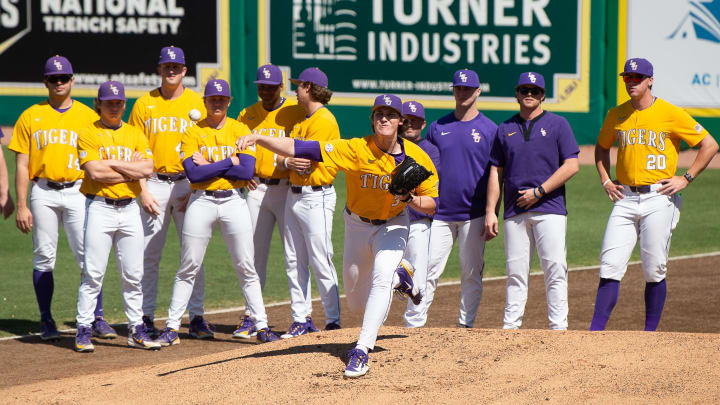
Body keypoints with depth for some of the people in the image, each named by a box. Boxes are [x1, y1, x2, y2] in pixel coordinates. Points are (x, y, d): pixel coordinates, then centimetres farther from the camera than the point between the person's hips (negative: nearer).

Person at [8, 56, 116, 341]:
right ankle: (47, 322, 10)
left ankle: (96, 319, -2)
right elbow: (21, 165, 5)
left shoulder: (89, 116, 8)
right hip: (43, 192, 0)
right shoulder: (31, 117, 7)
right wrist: (21, 206, -3)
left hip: (77, 191, 0)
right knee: (44, 258, 2)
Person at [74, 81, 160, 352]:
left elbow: (147, 169, -3)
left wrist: (112, 162, -8)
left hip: (129, 208, 4)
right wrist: (131, 170, -7)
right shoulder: (88, 135, 0)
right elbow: (95, 172, -13)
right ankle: (83, 331, -3)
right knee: (93, 273, -7)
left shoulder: (135, 135, 12)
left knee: (133, 274, 5)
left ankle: (136, 330, 11)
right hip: (100, 208, -4)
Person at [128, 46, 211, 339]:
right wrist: (143, 191, -6)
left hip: (188, 184, 0)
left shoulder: (197, 103, 4)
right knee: (149, 254, 0)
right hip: (154, 184, 0)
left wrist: (193, 190, -7)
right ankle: (146, 317, 6)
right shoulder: (144, 104, 6)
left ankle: (197, 317, 2)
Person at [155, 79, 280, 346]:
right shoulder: (192, 133, 2)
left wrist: (209, 165, -8)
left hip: (234, 201, 0)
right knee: (188, 268, 2)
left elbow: (247, 172, -9)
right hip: (201, 202, 0)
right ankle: (171, 328, 5)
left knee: (246, 268, 1)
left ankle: (261, 326, 5)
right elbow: (193, 174, -11)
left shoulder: (241, 131, 4)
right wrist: (228, 163, -11)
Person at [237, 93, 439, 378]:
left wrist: (409, 198, -32)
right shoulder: (356, 149, -23)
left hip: (392, 226, -1)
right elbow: (299, 149, -34)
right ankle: (398, 277, 45)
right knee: (356, 303, 13)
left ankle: (361, 351, -25)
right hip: (357, 225, 1)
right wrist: (258, 139, -47)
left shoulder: (417, 157, -17)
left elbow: (430, 206, -10)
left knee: (381, 278, -29)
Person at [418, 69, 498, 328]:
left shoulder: (489, 129, 3)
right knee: (428, 269, -4)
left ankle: (466, 324, 11)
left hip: (473, 216, -2)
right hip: (440, 213, 2)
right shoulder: (437, 128, 10)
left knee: (472, 272, 3)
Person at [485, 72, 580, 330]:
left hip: (550, 209, -3)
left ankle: (558, 327, -7)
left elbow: (572, 166, -3)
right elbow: (496, 173, 15)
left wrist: (539, 191, -10)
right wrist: (490, 211, 6)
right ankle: (510, 327, 7)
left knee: (555, 270, -8)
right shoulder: (505, 129, 15)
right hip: (514, 212, 3)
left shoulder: (557, 124, 5)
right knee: (515, 273, 3)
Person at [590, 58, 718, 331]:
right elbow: (602, 147, 29)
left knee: (654, 271, -1)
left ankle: (651, 333, 9)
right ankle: (595, 332, -6)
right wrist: (605, 180, 15)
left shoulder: (672, 114, -3)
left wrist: (686, 179, -5)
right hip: (625, 199, 4)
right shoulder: (616, 115, 11)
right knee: (610, 266, -5)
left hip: (658, 199, -3)